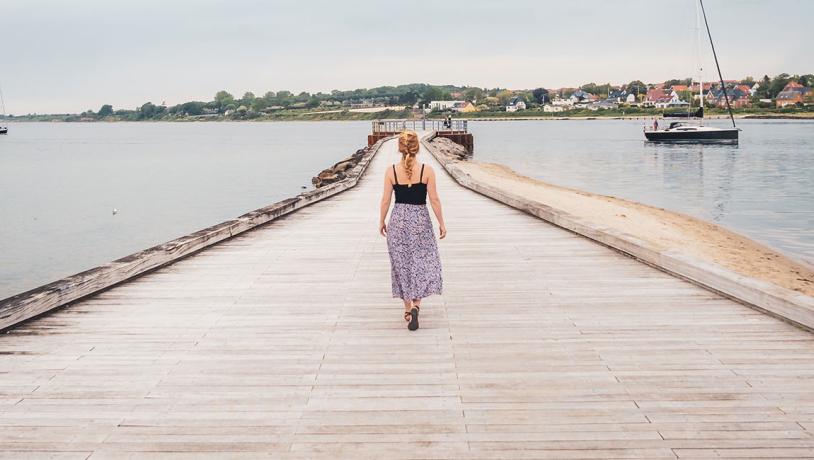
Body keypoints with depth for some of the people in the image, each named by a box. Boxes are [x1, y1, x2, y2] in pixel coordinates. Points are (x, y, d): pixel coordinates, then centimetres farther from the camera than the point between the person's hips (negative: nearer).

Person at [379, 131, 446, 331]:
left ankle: (408, 308, 19)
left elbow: (386, 200, -1)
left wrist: (381, 221, 13)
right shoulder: (427, 170, -9)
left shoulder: (391, 171, -6)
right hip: (420, 220, -1)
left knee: (402, 264, 13)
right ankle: (416, 304, -10)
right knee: (424, 262, 9)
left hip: (398, 220, 1)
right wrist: (441, 223, 4)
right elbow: (434, 199, -6)